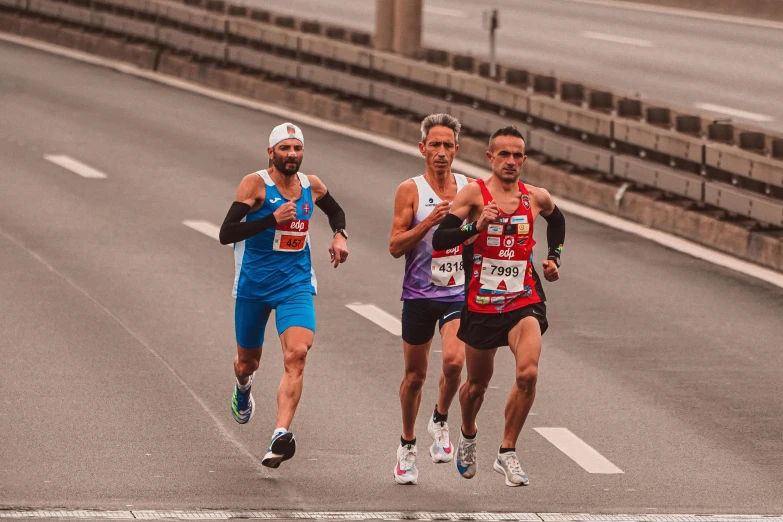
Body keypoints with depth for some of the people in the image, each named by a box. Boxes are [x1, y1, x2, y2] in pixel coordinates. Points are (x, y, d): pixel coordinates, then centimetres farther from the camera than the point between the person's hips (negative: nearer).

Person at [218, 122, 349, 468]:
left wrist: (339, 235, 6)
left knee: (296, 354, -21)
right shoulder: (256, 184, -12)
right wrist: (272, 219, -28)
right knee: (248, 361, 15)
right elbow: (226, 234, -21)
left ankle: (281, 435, -30)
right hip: (254, 284, -2)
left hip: (296, 284, 2)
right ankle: (243, 389, 54)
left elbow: (335, 210, 27)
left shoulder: (311, 186, 3)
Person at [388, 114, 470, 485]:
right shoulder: (411, 190, -4)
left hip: (458, 294, 1)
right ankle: (407, 444, 28)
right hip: (419, 294, -1)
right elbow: (395, 246, -9)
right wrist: (429, 221, -21)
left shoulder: (469, 189, 5)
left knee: (454, 360, -22)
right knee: (415, 375, 8)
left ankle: (440, 420, 6)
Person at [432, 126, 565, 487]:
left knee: (528, 372, -22)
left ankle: (507, 453, -8)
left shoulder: (537, 198, 3)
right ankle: (468, 435, 47)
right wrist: (476, 226, -32)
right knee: (477, 384, 15)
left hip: (524, 302, 1)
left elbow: (557, 221, 28)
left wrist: (553, 258, 16)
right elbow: (439, 240, -19)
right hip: (481, 304, -1)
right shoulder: (474, 194, -9)